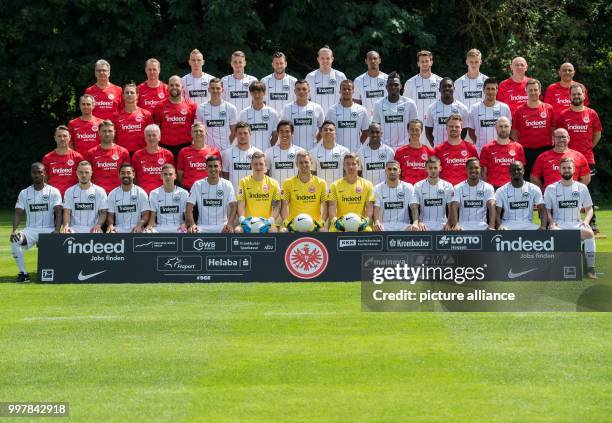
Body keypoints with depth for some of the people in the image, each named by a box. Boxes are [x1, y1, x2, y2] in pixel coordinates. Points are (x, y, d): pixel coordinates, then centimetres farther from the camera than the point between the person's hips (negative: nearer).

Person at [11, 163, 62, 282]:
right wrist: (15, 230, -15)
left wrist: (57, 230, -22)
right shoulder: (24, 193, 11)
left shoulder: (54, 191, 5)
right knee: (15, 239, -30)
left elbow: (58, 212, -4)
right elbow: (18, 213, 4)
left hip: (48, 229, -2)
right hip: (30, 230, 2)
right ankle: (23, 273, -21)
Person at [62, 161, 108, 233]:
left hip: (93, 230, -1)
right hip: (75, 229, 1)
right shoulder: (70, 191, 11)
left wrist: (98, 225, -17)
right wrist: (66, 226, -16)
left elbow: (103, 213, 4)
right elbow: (67, 212, 6)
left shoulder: (100, 191, 8)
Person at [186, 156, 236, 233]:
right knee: (191, 232, -30)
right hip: (202, 227, 0)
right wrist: (192, 224, -22)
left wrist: (229, 224, -26)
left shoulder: (227, 184, 2)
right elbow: (189, 208, -3)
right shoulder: (197, 185, 2)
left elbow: (233, 206, -7)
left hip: (222, 226, 0)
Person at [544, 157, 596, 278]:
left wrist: (586, 221, -5)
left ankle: (590, 268, -27)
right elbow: (546, 210, 8)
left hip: (576, 224, 1)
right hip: (558, 225, -1)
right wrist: (551, 222, -11)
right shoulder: (551, 188, 9)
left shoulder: (582, 188, 12)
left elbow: (589, 209, 16)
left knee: (589, 232, -33)